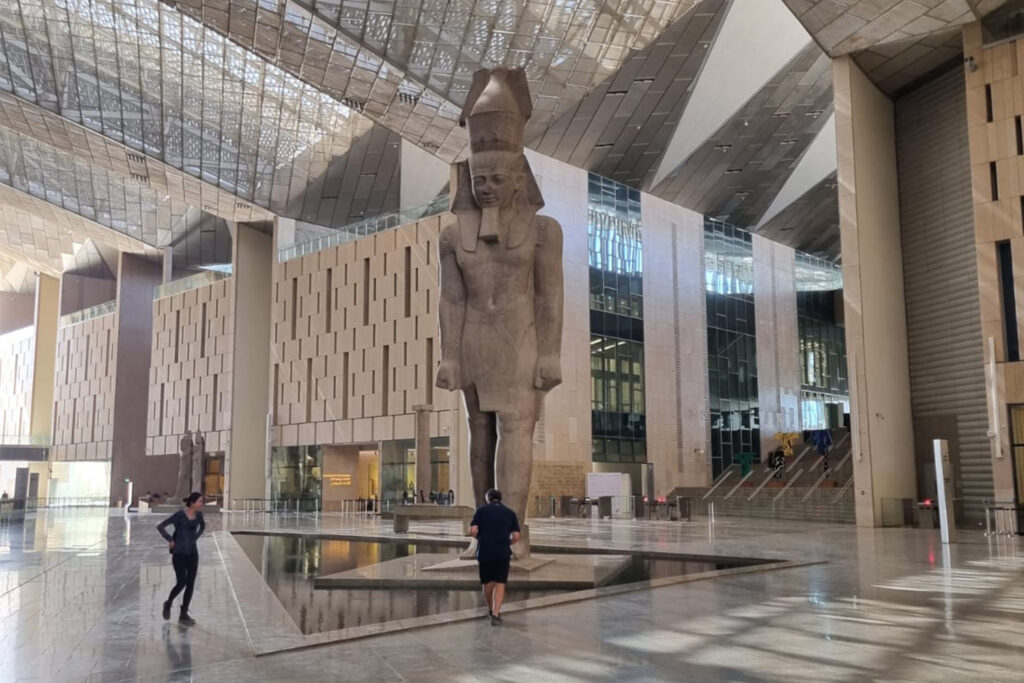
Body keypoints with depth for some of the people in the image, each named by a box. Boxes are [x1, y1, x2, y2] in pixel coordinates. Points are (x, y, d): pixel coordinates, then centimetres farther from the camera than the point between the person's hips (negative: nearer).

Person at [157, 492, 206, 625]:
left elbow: (203, 526, 22)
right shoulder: (180, 515, -17)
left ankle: (184, 614, 10)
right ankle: (168, 603, 23)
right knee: (181, 583, -7)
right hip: (179, 554, -5)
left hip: (192, 553, 6)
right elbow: (160, 526, -15)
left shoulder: (198, 514, 0)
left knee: (191, 584, 2)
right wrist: (171, 540, -12)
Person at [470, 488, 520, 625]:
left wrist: (481, 539, 12)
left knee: (488, 582, 16)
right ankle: (496, 613, -11)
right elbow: (516, 536, 1)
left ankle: (491, 609, 32)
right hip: (503, 553, 0)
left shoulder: (481, 510, 3)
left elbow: (472, 531, -7)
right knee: (500, 583, 3)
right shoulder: (510, 513, 8)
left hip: (485, 552, 0)